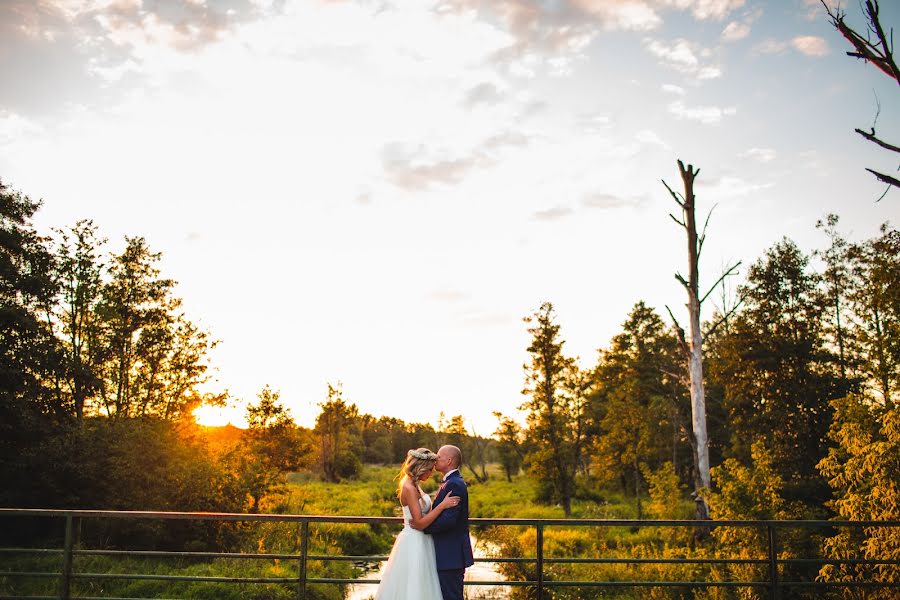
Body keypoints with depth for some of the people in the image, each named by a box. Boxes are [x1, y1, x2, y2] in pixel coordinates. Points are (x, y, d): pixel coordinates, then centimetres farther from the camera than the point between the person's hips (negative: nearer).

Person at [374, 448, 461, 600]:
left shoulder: (413, 485, 9)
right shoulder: (409, 488, -19)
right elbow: (419, 523, -21)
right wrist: (442, 505, -23)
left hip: (419, 542, 10)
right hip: (413, 543, -10)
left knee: (420, 587, 15)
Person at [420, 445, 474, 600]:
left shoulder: (454, 484, -18)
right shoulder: (451, 482, 15)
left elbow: (449, 519, -26)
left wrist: (423, 527, -16)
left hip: (451, 555, -10)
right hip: (450, 554, 10)